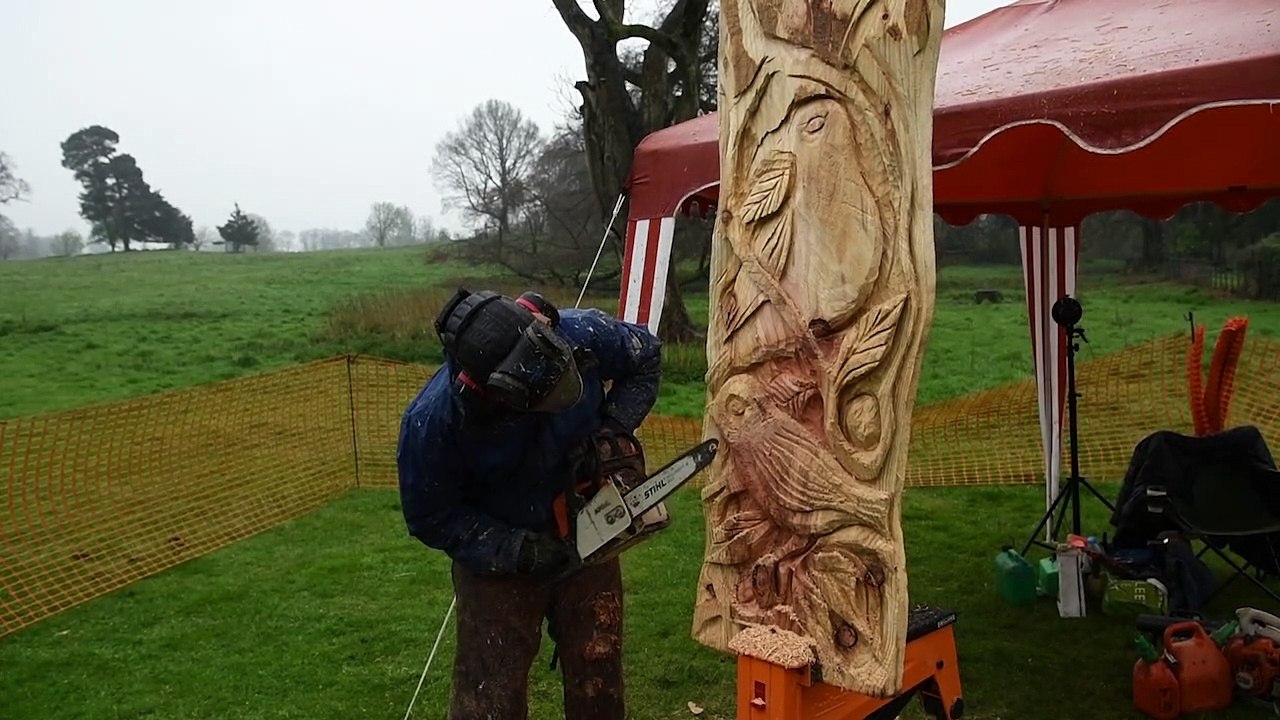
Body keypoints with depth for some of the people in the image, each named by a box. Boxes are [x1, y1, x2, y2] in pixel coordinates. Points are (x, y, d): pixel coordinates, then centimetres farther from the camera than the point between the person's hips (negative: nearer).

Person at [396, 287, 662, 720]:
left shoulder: (582, 335, -26)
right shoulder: (432, 421, -30)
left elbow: (646, 358, -3)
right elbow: (431, 518, -14)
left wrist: (612, 430, -15)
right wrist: (519, 551, -22)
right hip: (495, 555, -3)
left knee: (600, 683, 15)